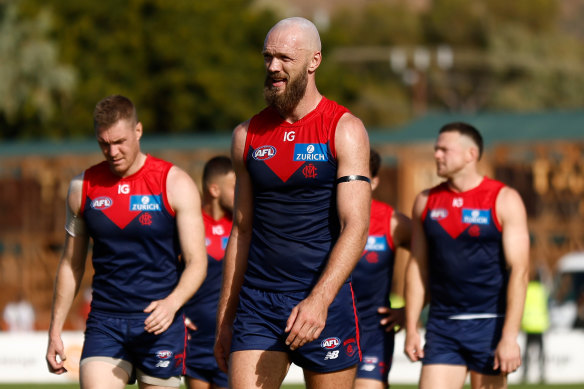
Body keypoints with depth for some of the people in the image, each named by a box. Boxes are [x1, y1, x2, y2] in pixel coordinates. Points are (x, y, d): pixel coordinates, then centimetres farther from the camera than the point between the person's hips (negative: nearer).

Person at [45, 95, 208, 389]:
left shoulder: (175, 184, -3)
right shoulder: (83, 188, 7)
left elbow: (196, 263, -5)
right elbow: (71, 264, 16)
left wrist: (172, 303, -24)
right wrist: (55, 331, 12)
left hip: (159, 324, -2)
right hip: (104, 325, 2)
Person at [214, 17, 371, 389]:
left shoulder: (345, 131, -3)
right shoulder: (248, 135, 11)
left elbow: (356, 227, -12)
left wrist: (319, 301, -25)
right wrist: (224, 321, 14)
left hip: (325, 302, -3)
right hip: (257, 303, 3)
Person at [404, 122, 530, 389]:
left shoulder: (504, 200, -4)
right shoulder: (426, 202, 10)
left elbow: (519, 270, -9)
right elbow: (417, 267, 13)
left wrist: (510, 337, -16)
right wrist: (411, 328, 6)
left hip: (489, 326, -3)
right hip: (441, 326, 3)